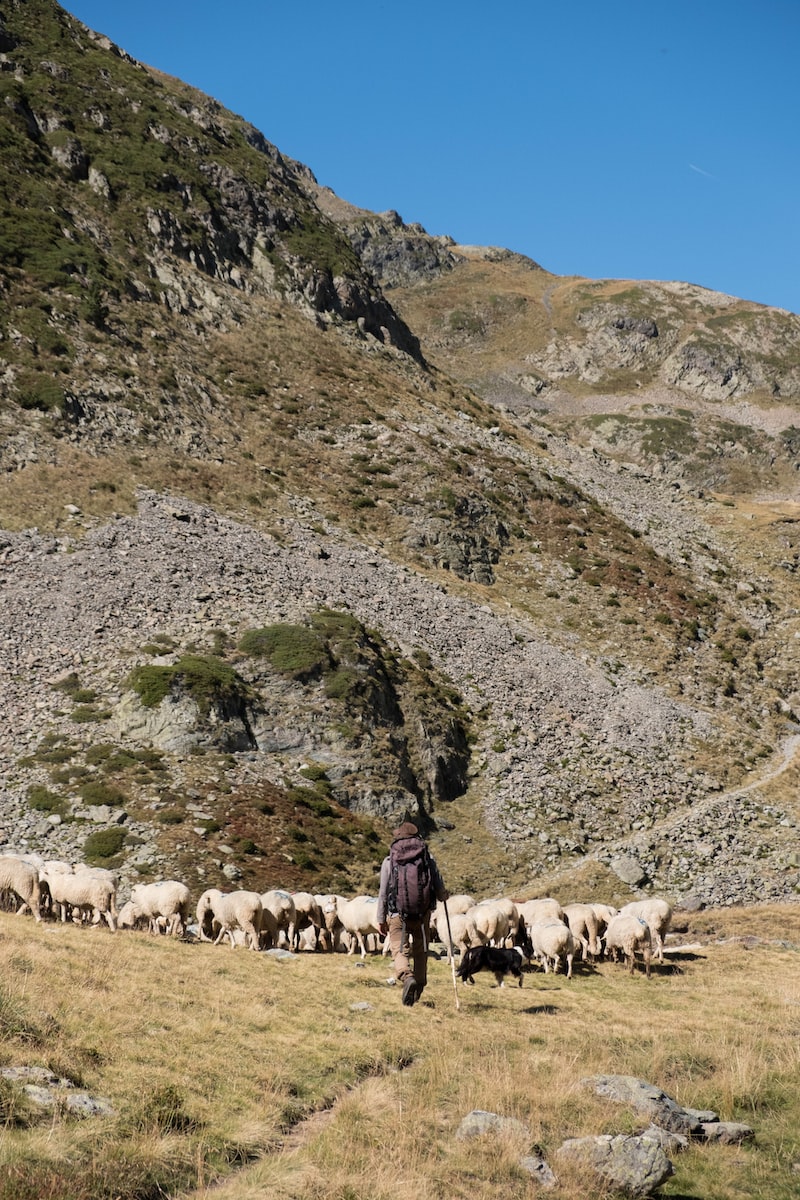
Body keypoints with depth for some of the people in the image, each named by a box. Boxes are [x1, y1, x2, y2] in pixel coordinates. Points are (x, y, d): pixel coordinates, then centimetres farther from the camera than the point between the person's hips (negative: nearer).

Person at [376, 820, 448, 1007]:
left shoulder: (389, 861, -2)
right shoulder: (428, 858, 0)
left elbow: (383, 893, 0)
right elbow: (440, 889, 4)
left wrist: (381, 919, 10)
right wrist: (443, 895, 28)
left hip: (398, 915, -2)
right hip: (423, 914, 2)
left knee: (400, 950, 0)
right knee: (420, 951, 17)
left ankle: (407, 977, -27)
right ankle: (419, 987, 20)